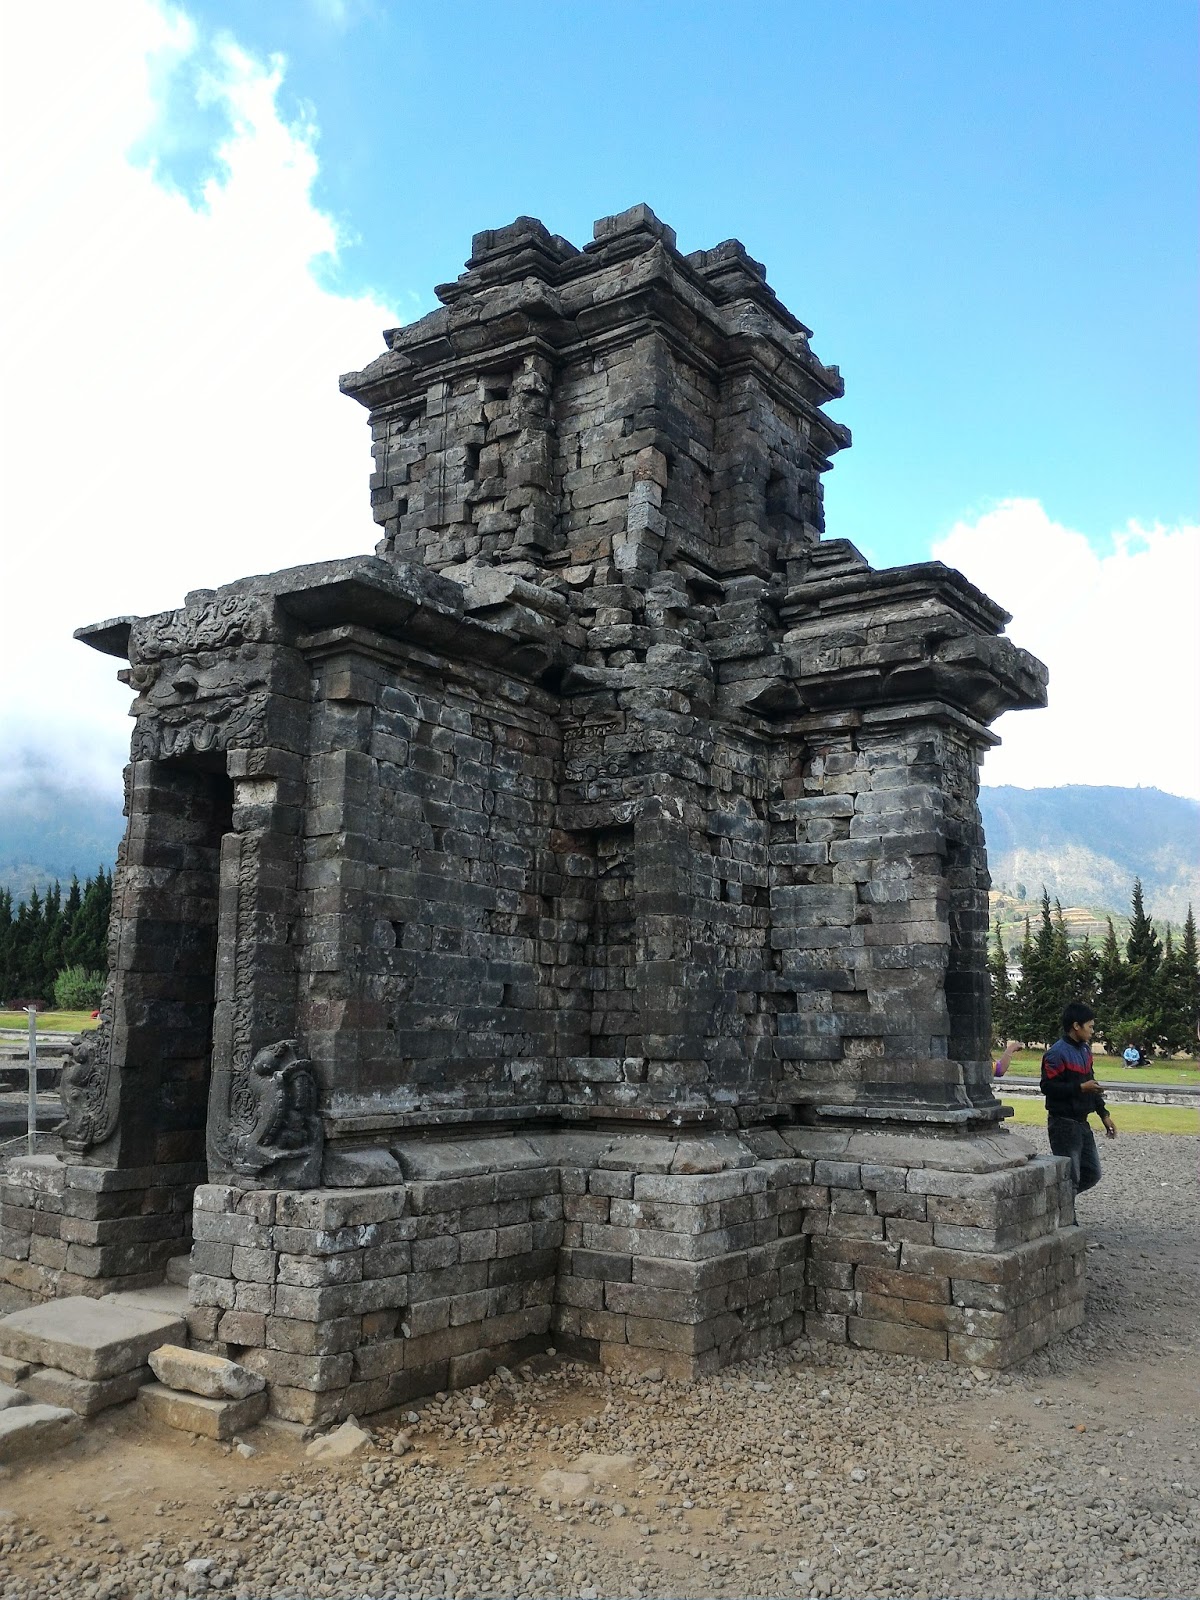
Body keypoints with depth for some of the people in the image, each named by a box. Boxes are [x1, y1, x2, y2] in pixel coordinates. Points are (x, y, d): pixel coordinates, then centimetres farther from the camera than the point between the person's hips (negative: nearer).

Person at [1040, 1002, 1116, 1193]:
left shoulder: (1085, 1050, 12)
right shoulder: (1057, 1053, -17)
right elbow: (1048, 1087, -21)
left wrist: (1104, 1114, 16)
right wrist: (1080, 1088, -24)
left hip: (1082, 1123, 9)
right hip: (1063, 1124, -9)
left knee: (1092, 1174, 14)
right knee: (1070, 1178, -3)